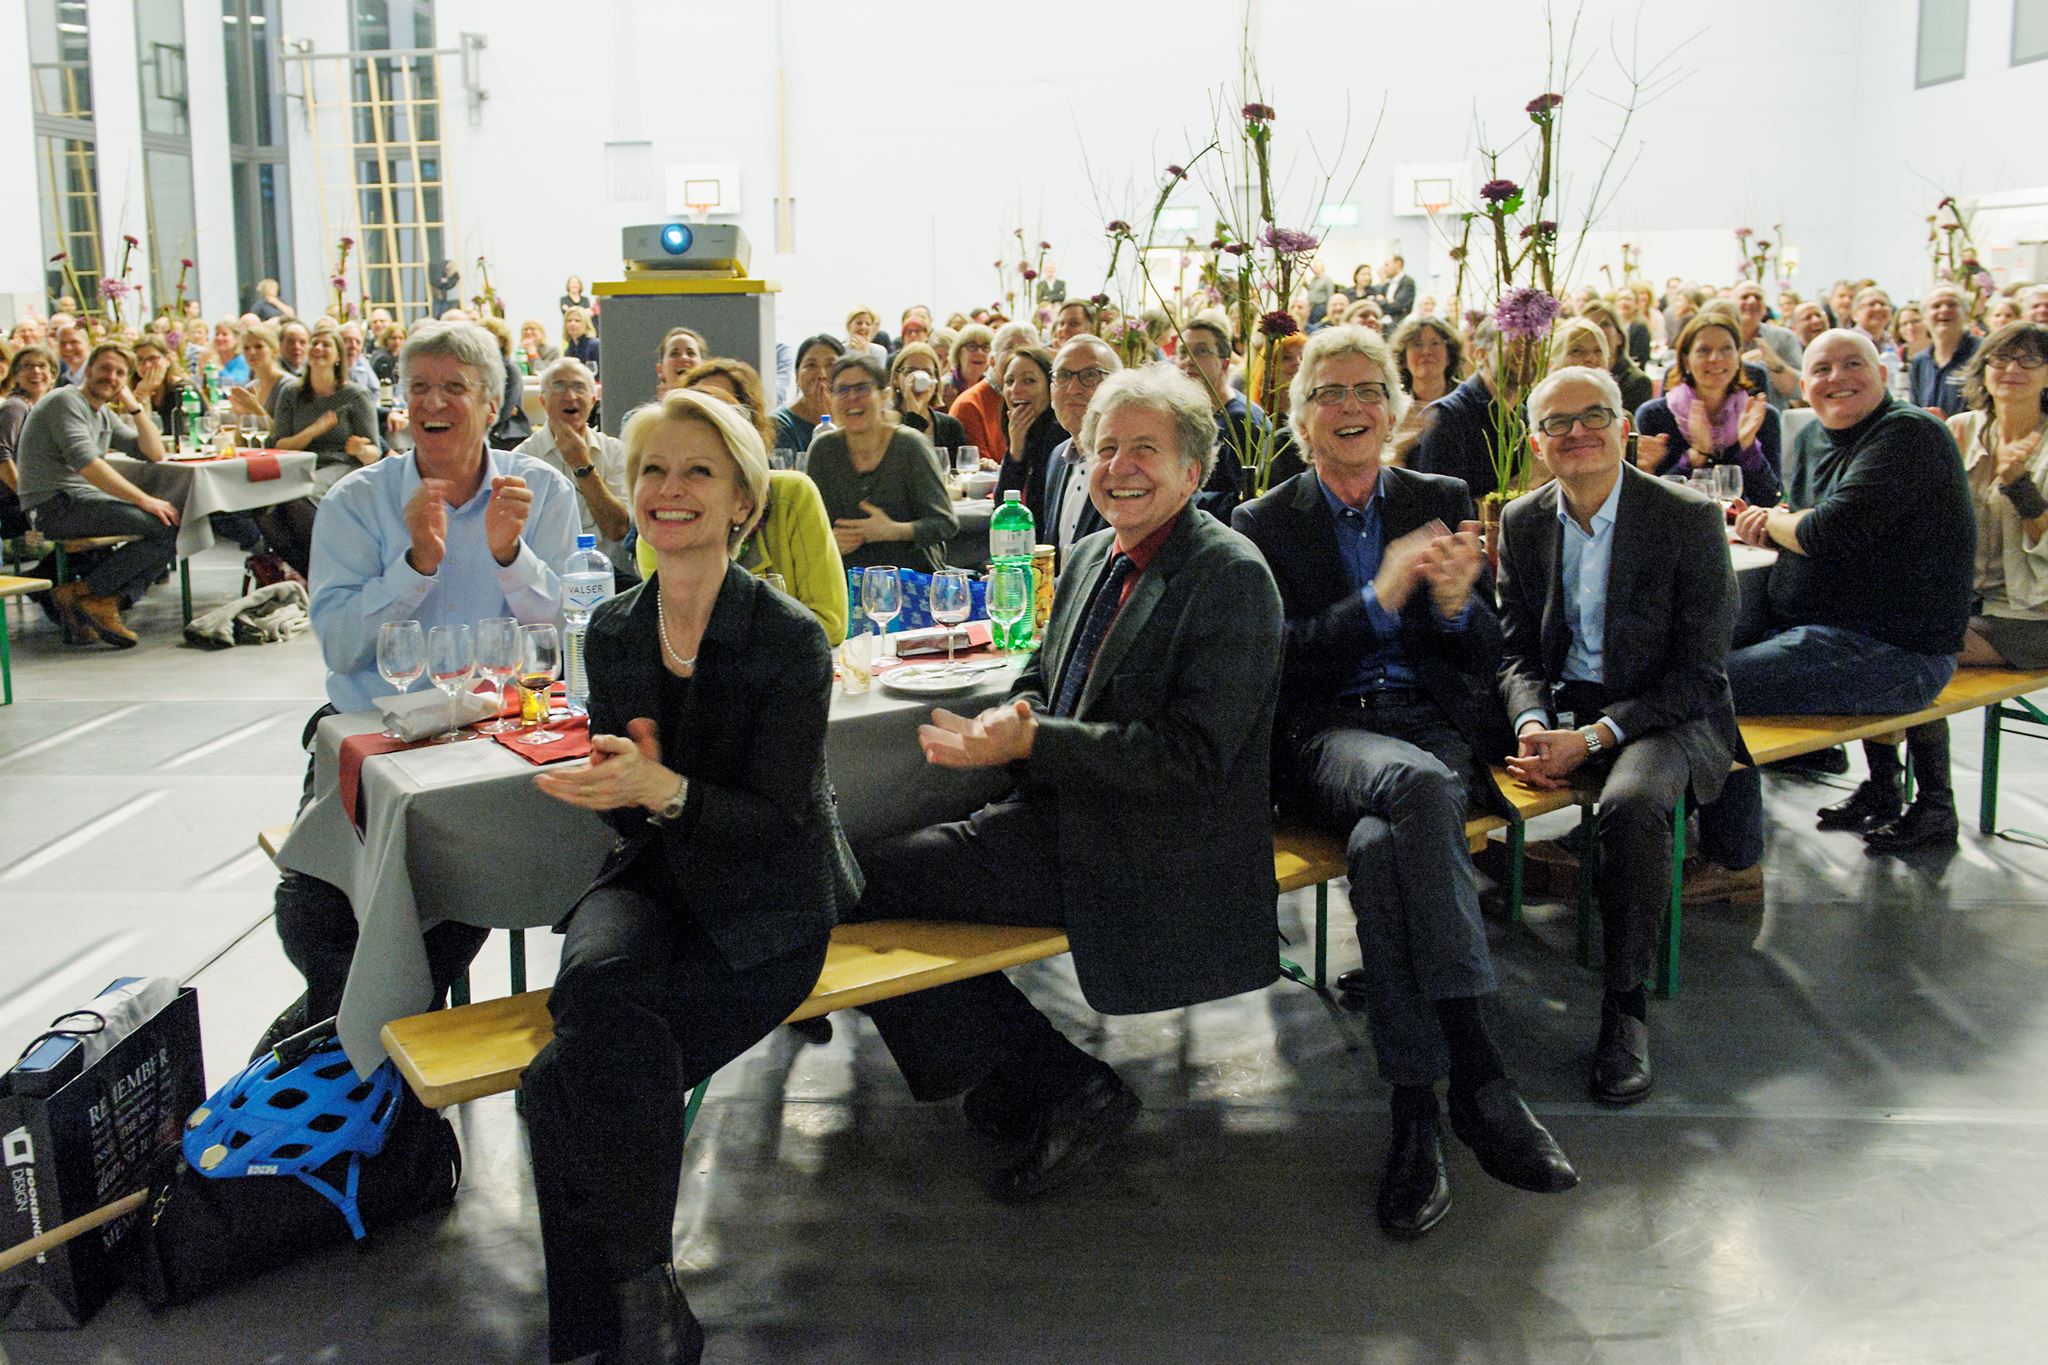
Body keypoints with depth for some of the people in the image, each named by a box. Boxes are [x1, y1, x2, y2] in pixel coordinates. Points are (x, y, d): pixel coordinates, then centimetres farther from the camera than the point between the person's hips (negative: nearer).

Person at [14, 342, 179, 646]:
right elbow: (86, 463, -22)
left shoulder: (105, 416, 22)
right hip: (55, 506, -9)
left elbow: (155, 453, 19)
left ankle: (108, 602, -19)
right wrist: (143, 500, -24)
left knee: (177, 532, -7)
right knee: (166, 526, -22)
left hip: (85, 502, 9)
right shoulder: (66, 401, -7)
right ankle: (81, 591, -17)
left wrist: (135, 408, 7)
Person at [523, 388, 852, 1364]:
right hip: (653, 878, 4)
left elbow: (776, 821, -15)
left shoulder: (789, 639, -12)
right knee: (596, 980, -31)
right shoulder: (611, 631, 4)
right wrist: (621, 783, -15)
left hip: (765, 906, -4)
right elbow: (624, 812, 9)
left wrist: (662, 789, -32)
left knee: (567, 1083, -24)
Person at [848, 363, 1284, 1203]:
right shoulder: (1091, 558, 13)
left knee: (866, 879, -14)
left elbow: (1195, 755, -20)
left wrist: (1031, 741, -24)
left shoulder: (1230, 576, -13)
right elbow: (1039, 683, 20)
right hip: (1065, 816, 9)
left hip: (1149, 851, -9)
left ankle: (1060, 1087, -3)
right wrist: (1005, 720, -5)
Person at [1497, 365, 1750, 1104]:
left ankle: (1626, 1004, -20)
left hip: (1666, 713, -4)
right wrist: (1533, 723, -13)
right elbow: (1517, 648, 9)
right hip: (1562, 705, 4)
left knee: (1632, 802, -37)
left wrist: (1591, 738, -21)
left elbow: (1699, 673, -11)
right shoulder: (1523, 522, 6)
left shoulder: (1689, 518, -9)